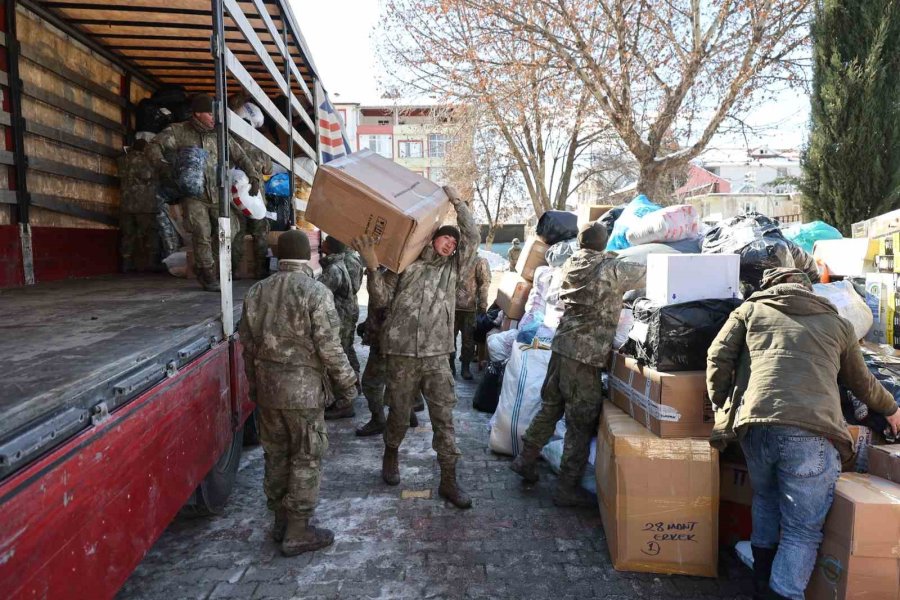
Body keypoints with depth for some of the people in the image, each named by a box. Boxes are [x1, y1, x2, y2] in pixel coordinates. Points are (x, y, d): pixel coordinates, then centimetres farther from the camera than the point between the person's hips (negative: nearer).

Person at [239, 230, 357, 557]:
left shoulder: (257, 291, 6)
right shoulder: (315, 291, -14)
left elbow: (248, 345, 12)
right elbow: (329, 347, -16)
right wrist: (346, 383, -3)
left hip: (267, 388, 6)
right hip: (303, 389, -6)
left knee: (276, 455, 17)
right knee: (306, 459, 5)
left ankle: (280, 521, 30)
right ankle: (298, 532, 13)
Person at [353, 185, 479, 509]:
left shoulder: (453, 267, 11)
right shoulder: (405, 264, 4)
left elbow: (473, 236, 4)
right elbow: (383, 298, -1)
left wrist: (456, 201, 1)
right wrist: (372, 266, -15)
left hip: (437, 356, 2)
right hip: (402, 353, -2)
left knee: (444, 418, 1)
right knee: (399, 414, 13)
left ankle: (448, 481, 10)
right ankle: (391, 456, 40)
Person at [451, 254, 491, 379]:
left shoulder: (480, 261, 2)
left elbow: (484, 282, -3)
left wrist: (482, 304, -9)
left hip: (469, 307, -2)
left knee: (468, 339, 3)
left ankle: (465, 367, 16)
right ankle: (450, 365, 19)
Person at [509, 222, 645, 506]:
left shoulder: (571, 264, 11)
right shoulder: (612, 268, -7)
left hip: (561, 345, 7)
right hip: (587, 354, -7)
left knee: (550, 406, 21)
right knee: (581, 424, 3)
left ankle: (526, 460, 32)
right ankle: (567, 488, 10)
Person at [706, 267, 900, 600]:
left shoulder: (750, 310, 20)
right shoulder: (837, 323, 23)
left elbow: (718, 358, 8)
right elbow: (861, 382, 34)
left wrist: (723, 406, 19)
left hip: (756, 425, 2)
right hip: (812, 433, -1)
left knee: (766, 499, 27)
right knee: (802, 530, 8)